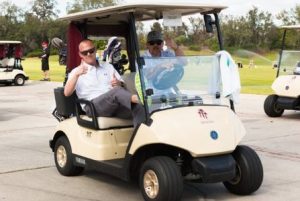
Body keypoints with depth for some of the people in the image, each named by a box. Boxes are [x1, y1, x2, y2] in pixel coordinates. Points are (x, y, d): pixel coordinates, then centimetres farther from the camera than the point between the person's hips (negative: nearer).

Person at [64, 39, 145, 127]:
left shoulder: (108, 66, 28)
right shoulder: (76, 72, 17)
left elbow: (123, 86, 24)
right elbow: (67, 93, 1)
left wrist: (119, 84, -1)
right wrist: (76, 75, -15)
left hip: (116, 105, 4)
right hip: (93, 106, -4)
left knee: (138, 108, -28)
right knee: (117, 91, -35)